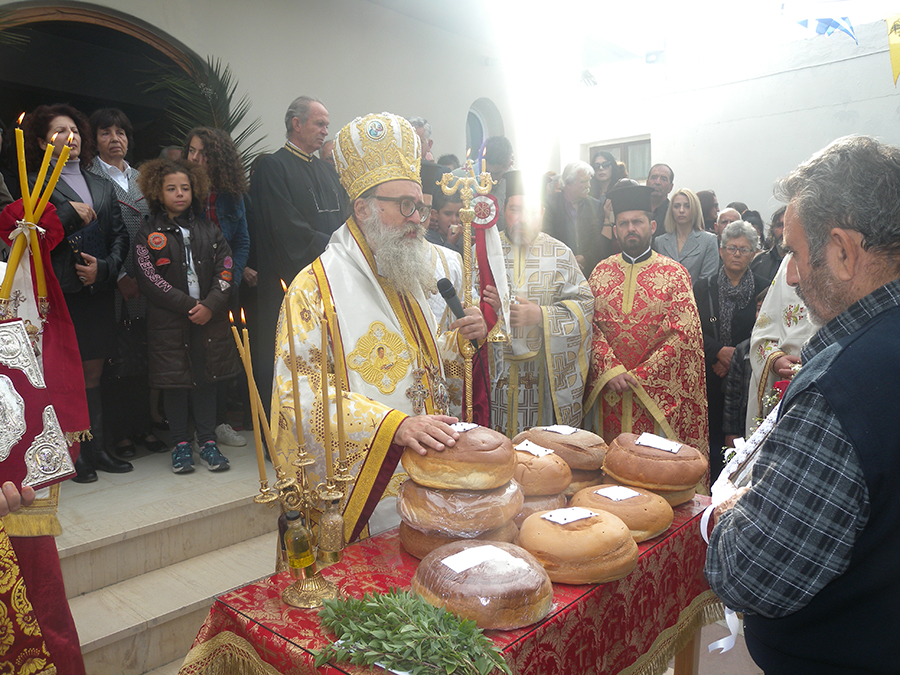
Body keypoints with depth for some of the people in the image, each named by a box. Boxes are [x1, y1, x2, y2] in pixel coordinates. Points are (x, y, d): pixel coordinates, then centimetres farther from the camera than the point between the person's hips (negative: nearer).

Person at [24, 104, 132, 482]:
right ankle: (73, 455, 7)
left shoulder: (102, 186, 18)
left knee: (93, 372, 9)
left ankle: (96, 449, 16)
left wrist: (105, 267, -3)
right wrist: (70, 213, -10)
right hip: (61, 292, -4)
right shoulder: (37, 184, 3)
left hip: (98, 291, 4)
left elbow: (120, 235, 12)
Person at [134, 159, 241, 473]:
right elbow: (150, 279, -6)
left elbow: (225, 269, 3)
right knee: (175, 380, 4)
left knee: (207, 377, 7)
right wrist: (188, 306, -13)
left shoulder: (208, 229, 10)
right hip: (168, 321, -2)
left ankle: (207, 440, 17)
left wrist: (210, 305, -11)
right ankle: (181, 443, 17)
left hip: (210, 317, 2)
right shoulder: (148, 233, 2)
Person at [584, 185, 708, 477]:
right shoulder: (602, 271, 7)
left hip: (657, 390, -2)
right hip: (607, 388, 2)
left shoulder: (675, 273, -1)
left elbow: (684, 334, -8)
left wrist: (639, 376, -13)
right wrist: (611, 371, -13)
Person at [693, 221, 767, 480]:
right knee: (712, 436, 2)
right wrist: (719, 351, -14)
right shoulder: (703, 287, 7)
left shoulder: (763, 290, 3)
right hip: (710, 378, 1)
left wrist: (735, 358, -10)